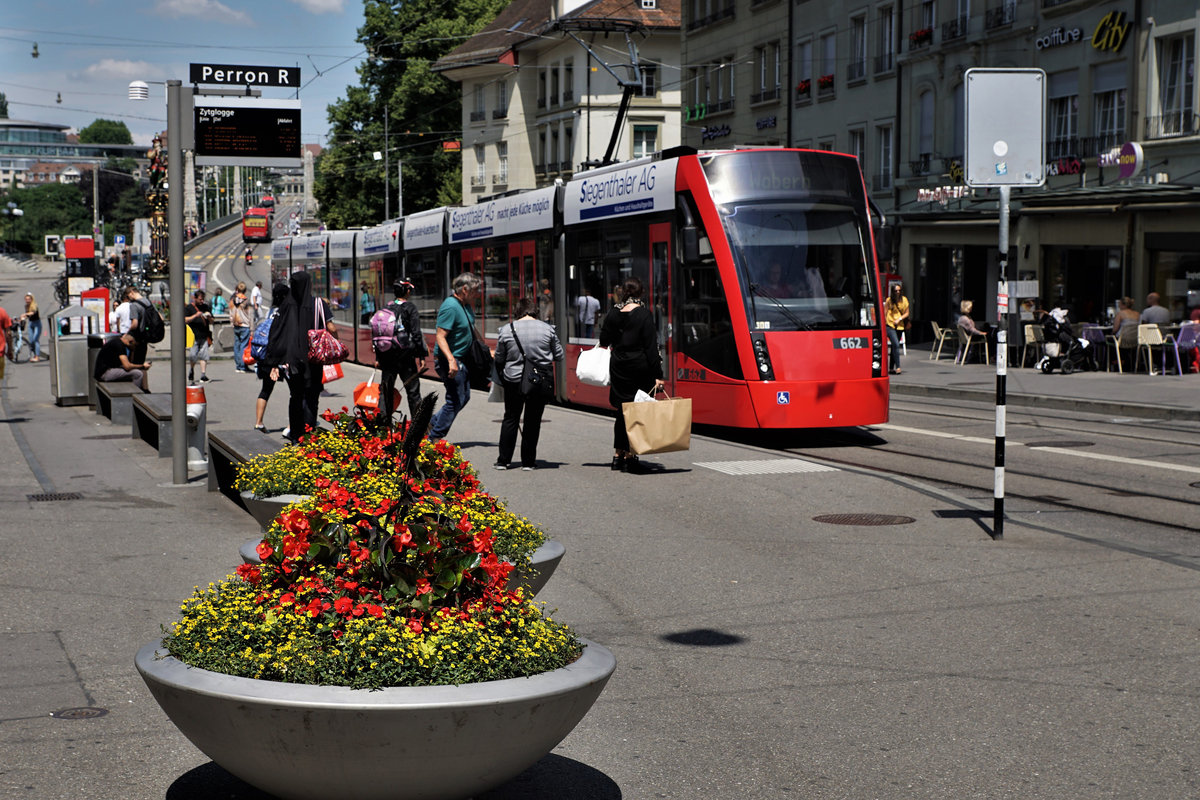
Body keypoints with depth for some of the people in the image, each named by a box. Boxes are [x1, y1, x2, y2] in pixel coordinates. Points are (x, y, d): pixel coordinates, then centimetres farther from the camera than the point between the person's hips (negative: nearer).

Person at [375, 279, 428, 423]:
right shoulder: (410, 308, -6)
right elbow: (416, 333, -10)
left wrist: (378, 357, 14)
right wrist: (421, 356, -6)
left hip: (387, 355, 4)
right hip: (406, 355, -4)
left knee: (386, 389, 12)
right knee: (413, 390, 2)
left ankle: (385, 420, 11)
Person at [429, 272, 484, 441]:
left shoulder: (466, 306, 10)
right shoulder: (450, 306, -20)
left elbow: (472, 330, 26)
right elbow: (440, 337, -26)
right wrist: (451, 360, -36)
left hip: (461, 360, 10)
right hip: (450, 360, -10)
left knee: (464, 397, 16)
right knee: (455, 400, -5)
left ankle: (433, 424, 27)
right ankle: (435, 437, 6)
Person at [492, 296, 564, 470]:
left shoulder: (507, 330, -4)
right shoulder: (547, 328, -4)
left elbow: (499, 359, 5)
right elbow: (560, 356, 3)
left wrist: (502, 378, 21)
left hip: (513, 379, 0)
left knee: (511, 418, 12)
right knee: (533, 420, 9)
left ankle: (503, 460, 13)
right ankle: (528, 461, 12)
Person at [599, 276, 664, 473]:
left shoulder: (613, 314, 3)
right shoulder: (644, 315, -9)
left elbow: (604, 342, 9)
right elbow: (651, 347, -11)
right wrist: (657, 375, -10)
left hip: (618, 368, 4)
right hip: (640, 367, -4)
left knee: (622, 410, 14)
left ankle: (618, 454, 18)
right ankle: (629, 456, 0)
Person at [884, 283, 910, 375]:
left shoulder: (904, 300, 7)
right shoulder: (889, 300, -3)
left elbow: (906, 313, 7)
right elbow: (884, 313, -1)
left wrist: (899, 319, -8)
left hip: (900, 326, 4)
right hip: (890, 325, -4)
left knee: (894, 346, 10)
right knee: (896, 345, -18)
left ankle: (891, 368, 17)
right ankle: (897, 367, -19)